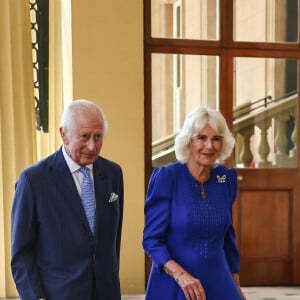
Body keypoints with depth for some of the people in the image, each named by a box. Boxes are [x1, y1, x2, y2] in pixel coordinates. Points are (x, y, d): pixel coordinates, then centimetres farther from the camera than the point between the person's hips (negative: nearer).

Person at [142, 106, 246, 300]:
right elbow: (152, 239, -12)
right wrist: (181, 275, -25)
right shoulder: (166, 177, -12)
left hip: (218, 283, 4)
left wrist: (235, 283, 13)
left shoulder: (227, 177, 1)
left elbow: (227, 234, 11)